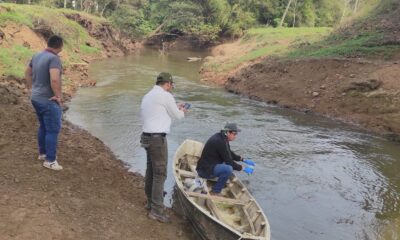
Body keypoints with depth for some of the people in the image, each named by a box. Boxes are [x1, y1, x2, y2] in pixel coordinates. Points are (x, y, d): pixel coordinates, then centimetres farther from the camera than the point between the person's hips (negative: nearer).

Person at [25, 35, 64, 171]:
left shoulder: (37, 56, 8)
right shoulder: (54, 58, -21)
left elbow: (27, 73, 21)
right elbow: (55, 79, -34)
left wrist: (31, 89, 22)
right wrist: (58, 96, -22)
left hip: (36, 98, 9)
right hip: (48, 101, -9)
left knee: (43, 127, 21)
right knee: (53, 130, 0)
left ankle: (43, 153, 33)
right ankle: (50, 160, 6)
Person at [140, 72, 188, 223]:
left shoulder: (148, 96, 17)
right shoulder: (165, 95, -10)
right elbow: (177, 116, 0)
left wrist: (175, 108, 26)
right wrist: (182, 111, 22)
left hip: (148, 137, 9)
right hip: (157, 138, -9)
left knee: (151, 171, 18)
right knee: (160, 174, -5)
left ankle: (151, 202, 30)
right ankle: (157, 211, -2)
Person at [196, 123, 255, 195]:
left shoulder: (222, 138, 8)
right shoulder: (219, 141, -22)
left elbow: (230, 153, 21)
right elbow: (228, 162, -19)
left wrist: (243, 160, 12)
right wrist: (243, 168, -10)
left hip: (210, 165, 11)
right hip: (205, 170, -11)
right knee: (228, 169, -31)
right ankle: (215, 192, -14)